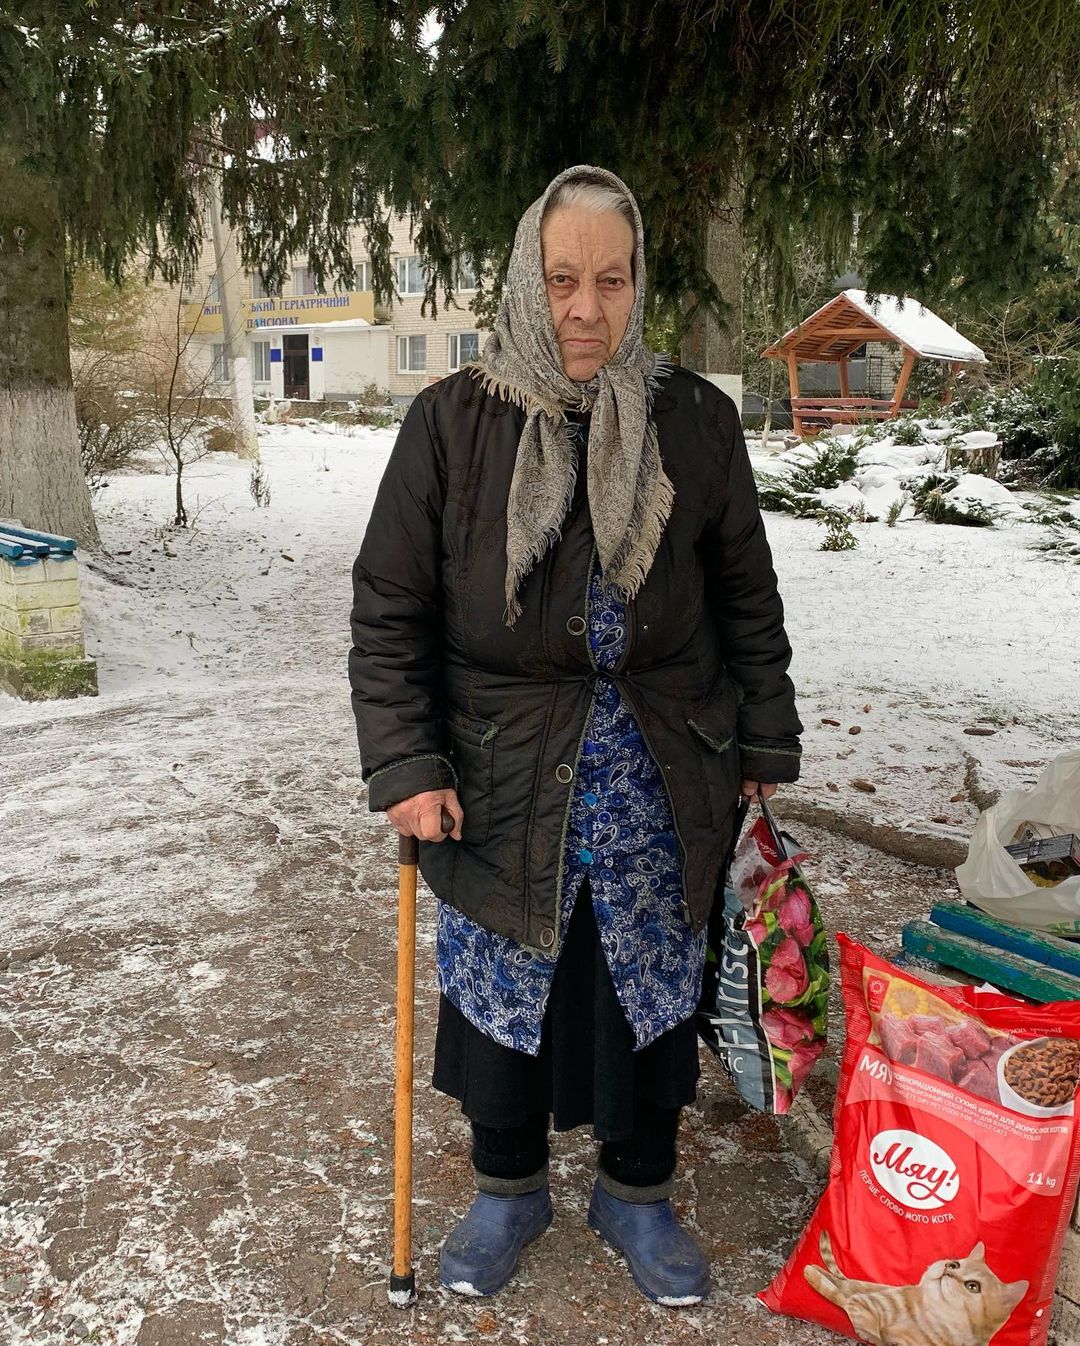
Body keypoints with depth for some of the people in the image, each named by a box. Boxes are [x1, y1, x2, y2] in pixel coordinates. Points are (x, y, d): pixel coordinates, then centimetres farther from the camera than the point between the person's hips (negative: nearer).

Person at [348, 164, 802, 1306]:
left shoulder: (696, 422, -2)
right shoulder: (452, 422, -6)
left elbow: (747, 598, 7)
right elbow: (389, 610, -4)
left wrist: (766, 744, 7)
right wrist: (406, 766, -10)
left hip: (662, 782, 1)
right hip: (502, 780, -1)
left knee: (652, 987, 13)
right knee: (504, 987, 12)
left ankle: (637, 1192, 38)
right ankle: (508, 1188, 38)